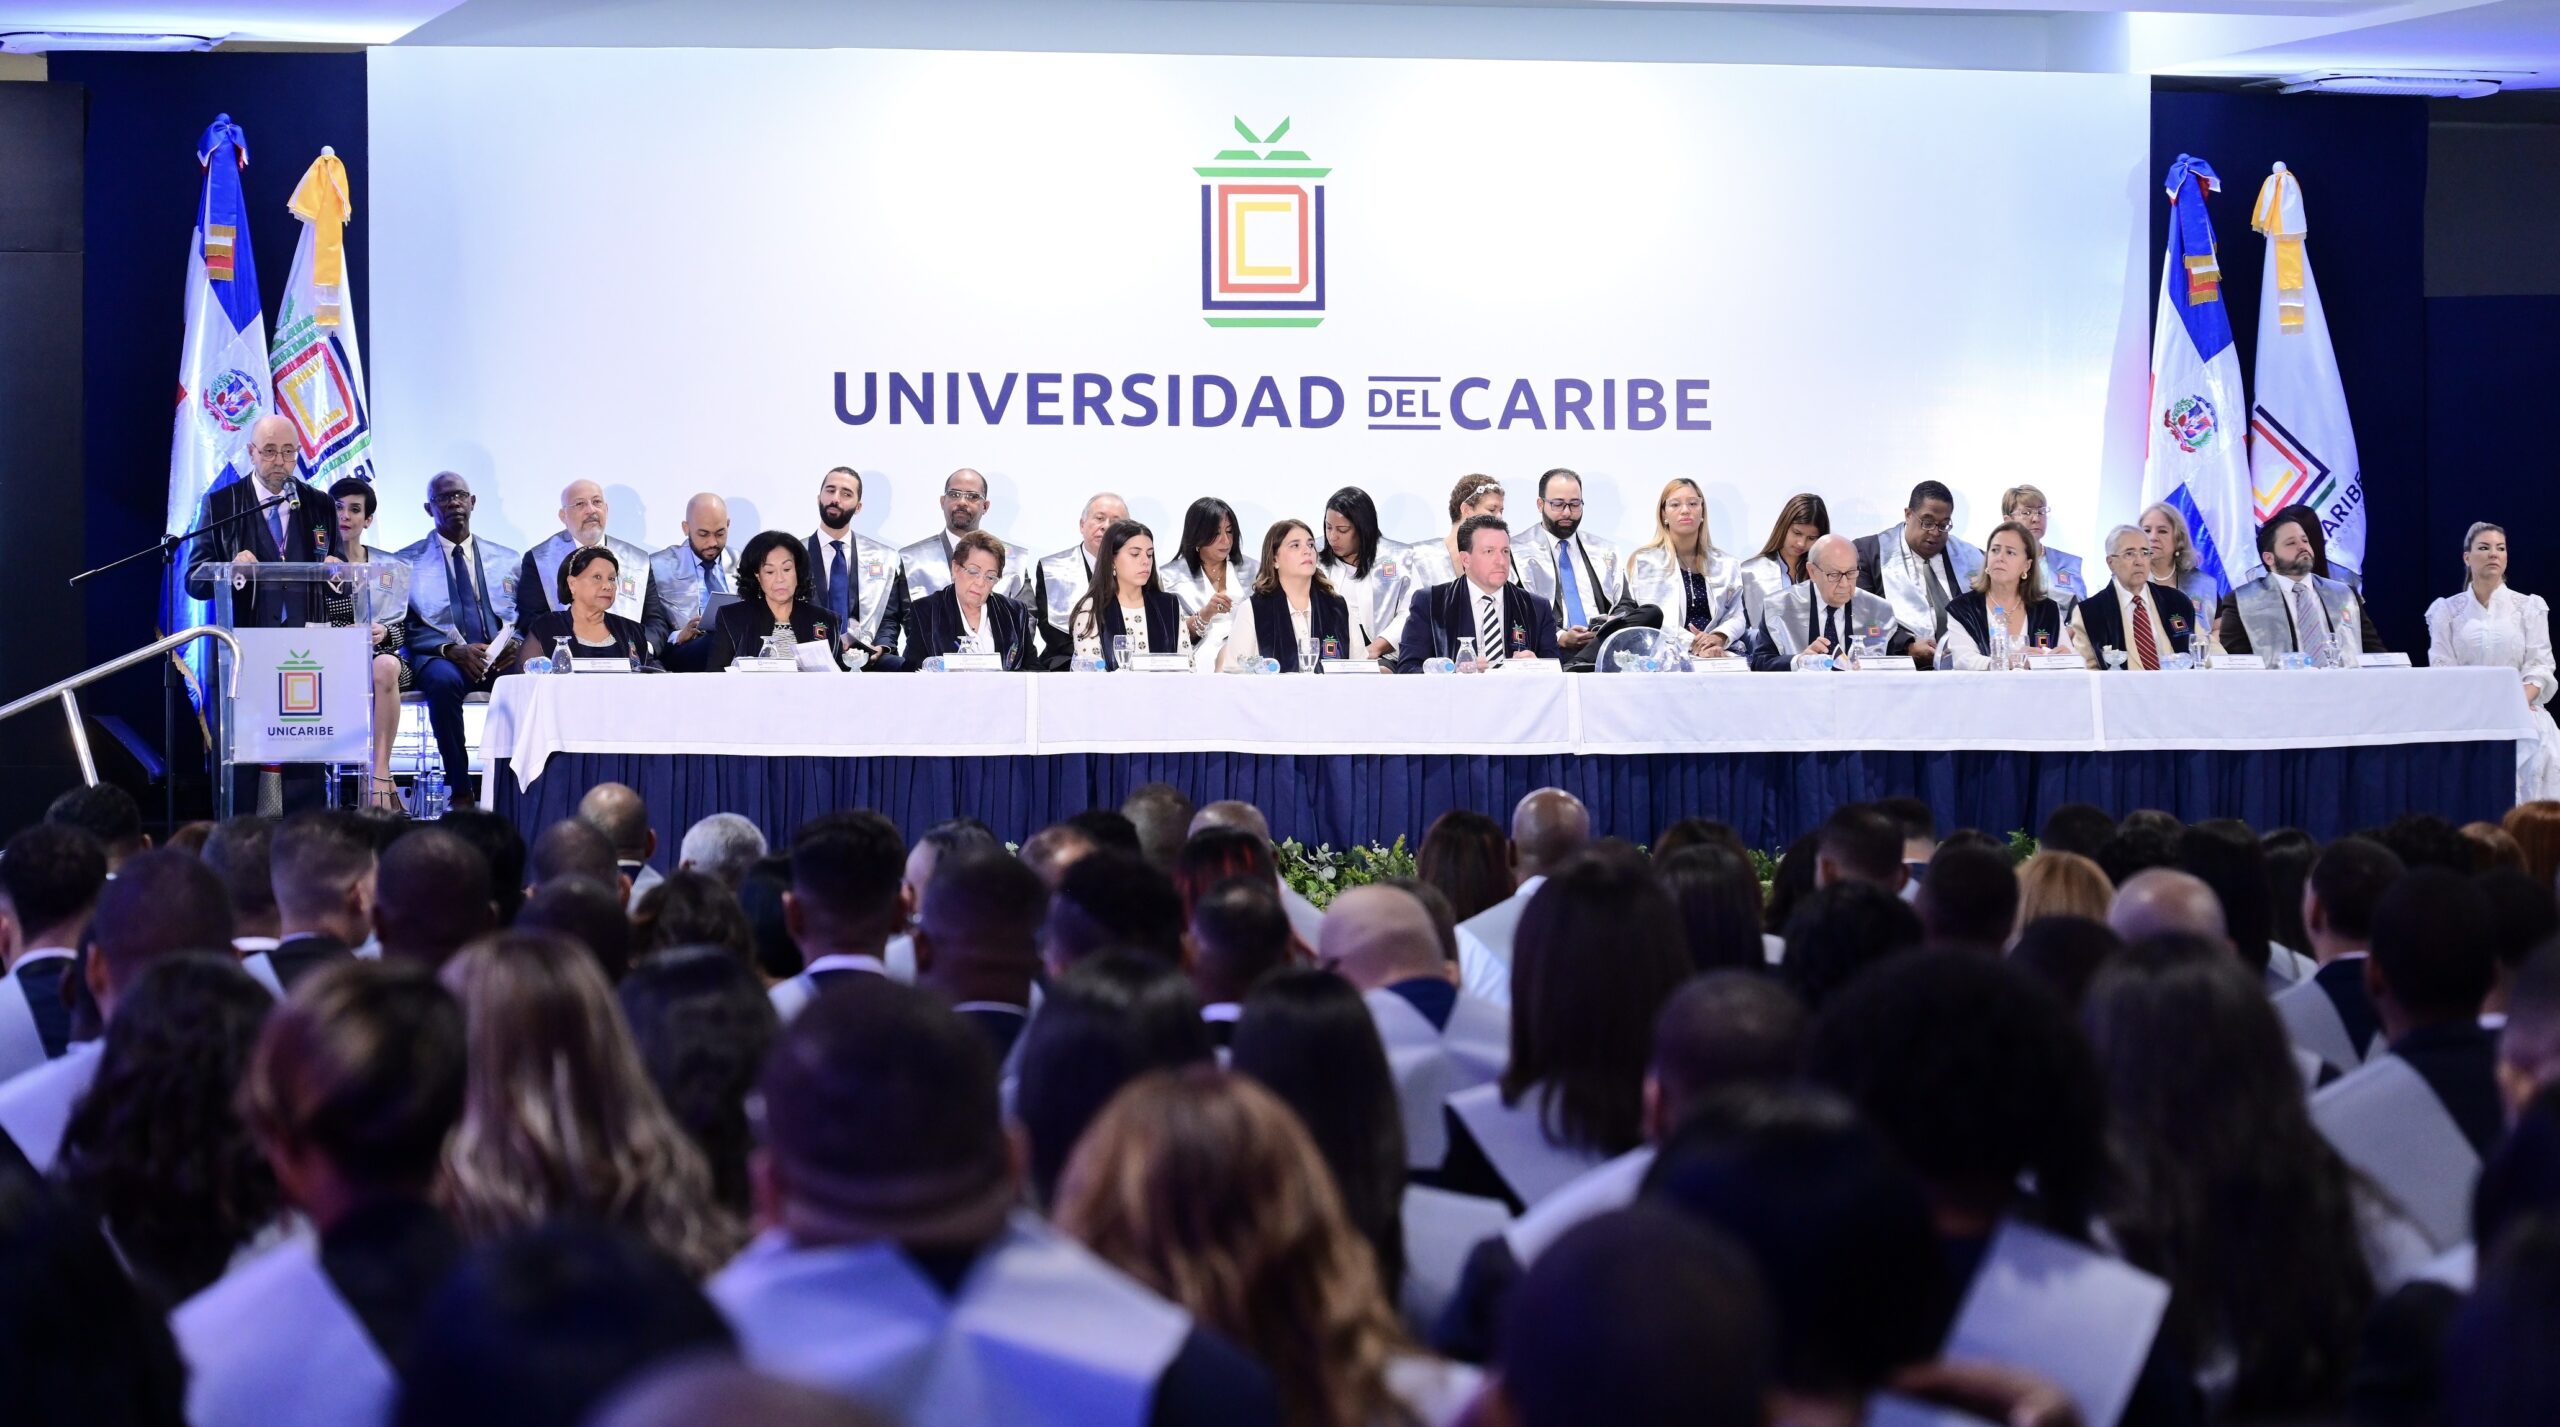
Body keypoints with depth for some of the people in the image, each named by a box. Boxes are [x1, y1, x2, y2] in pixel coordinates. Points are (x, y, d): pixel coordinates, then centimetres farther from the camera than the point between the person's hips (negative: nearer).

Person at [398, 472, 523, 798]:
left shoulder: (508, 560, 19)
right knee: (443, 681, -40)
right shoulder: (408, 562, 11)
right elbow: (407, 630, 2)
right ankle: (459, 790, -30)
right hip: (439, 657, -2)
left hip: (501, 660, 2)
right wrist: (453, 650, -15)